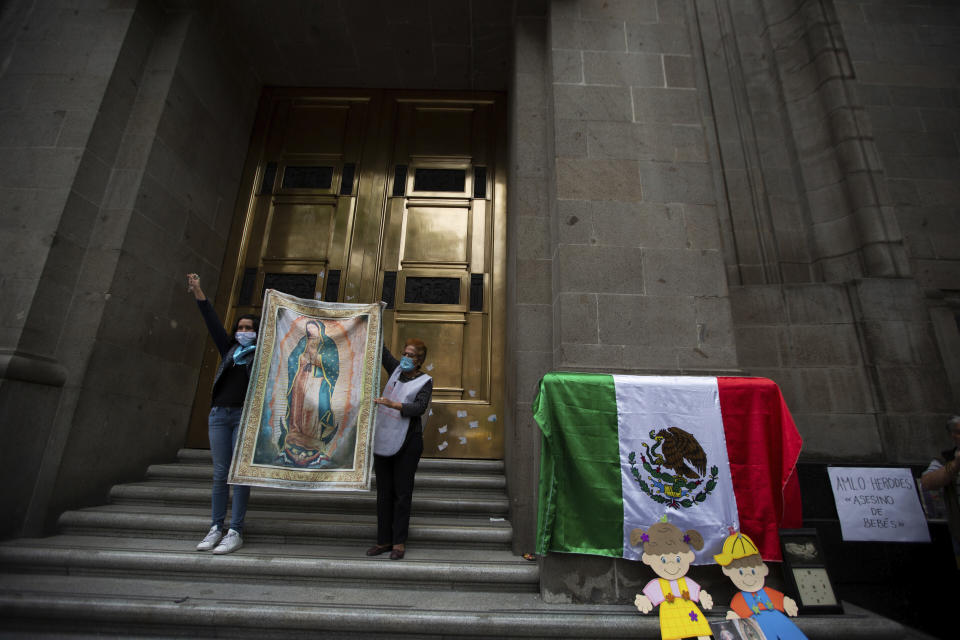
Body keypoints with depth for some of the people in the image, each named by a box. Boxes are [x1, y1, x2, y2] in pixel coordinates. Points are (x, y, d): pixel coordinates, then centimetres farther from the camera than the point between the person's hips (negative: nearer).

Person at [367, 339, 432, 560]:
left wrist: (393, 404, -31)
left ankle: (399, 542, 13)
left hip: (407, 442, -5)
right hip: (383, 439, 6)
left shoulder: (425, 381, -5)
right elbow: (382, 350, 14)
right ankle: (384, 540, 22)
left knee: (402, 492, 1)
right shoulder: (396, 370, 11)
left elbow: (419, 407, -18)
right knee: (383, 492, 11)